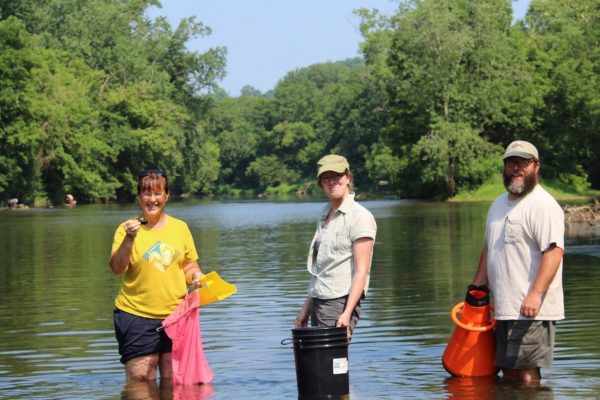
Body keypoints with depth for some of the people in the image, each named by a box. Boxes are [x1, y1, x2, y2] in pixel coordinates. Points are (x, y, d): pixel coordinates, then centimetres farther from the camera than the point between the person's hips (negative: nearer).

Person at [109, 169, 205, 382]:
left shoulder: (180, 227, 9)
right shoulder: (127, 228, -1)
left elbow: (189, 266, 16)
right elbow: (116, 268, -10)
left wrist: (195, 275, -6)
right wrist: (129, 239, -24)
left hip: (176, 315, 3)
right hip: (137, 316, -3)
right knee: (140, 383, -4)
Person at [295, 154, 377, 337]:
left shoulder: (360, 217, -7)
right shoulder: (325, 217, 17)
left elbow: (361, 271, -13)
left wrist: (347, 313, -21)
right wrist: (306, 308, 19)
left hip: (340, 302, -8)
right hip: (318, 301, 8)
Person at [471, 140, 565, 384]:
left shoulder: (543, 205, -11)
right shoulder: (498, 204, 18)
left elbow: (554, 251, -21)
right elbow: (489, 249, 27)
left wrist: (535, 294, -29)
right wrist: (477, 288, 22)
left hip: (531, 310, -9)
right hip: (504, 309, 9)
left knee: (525, 372, -10)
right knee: (508, 371, 12)